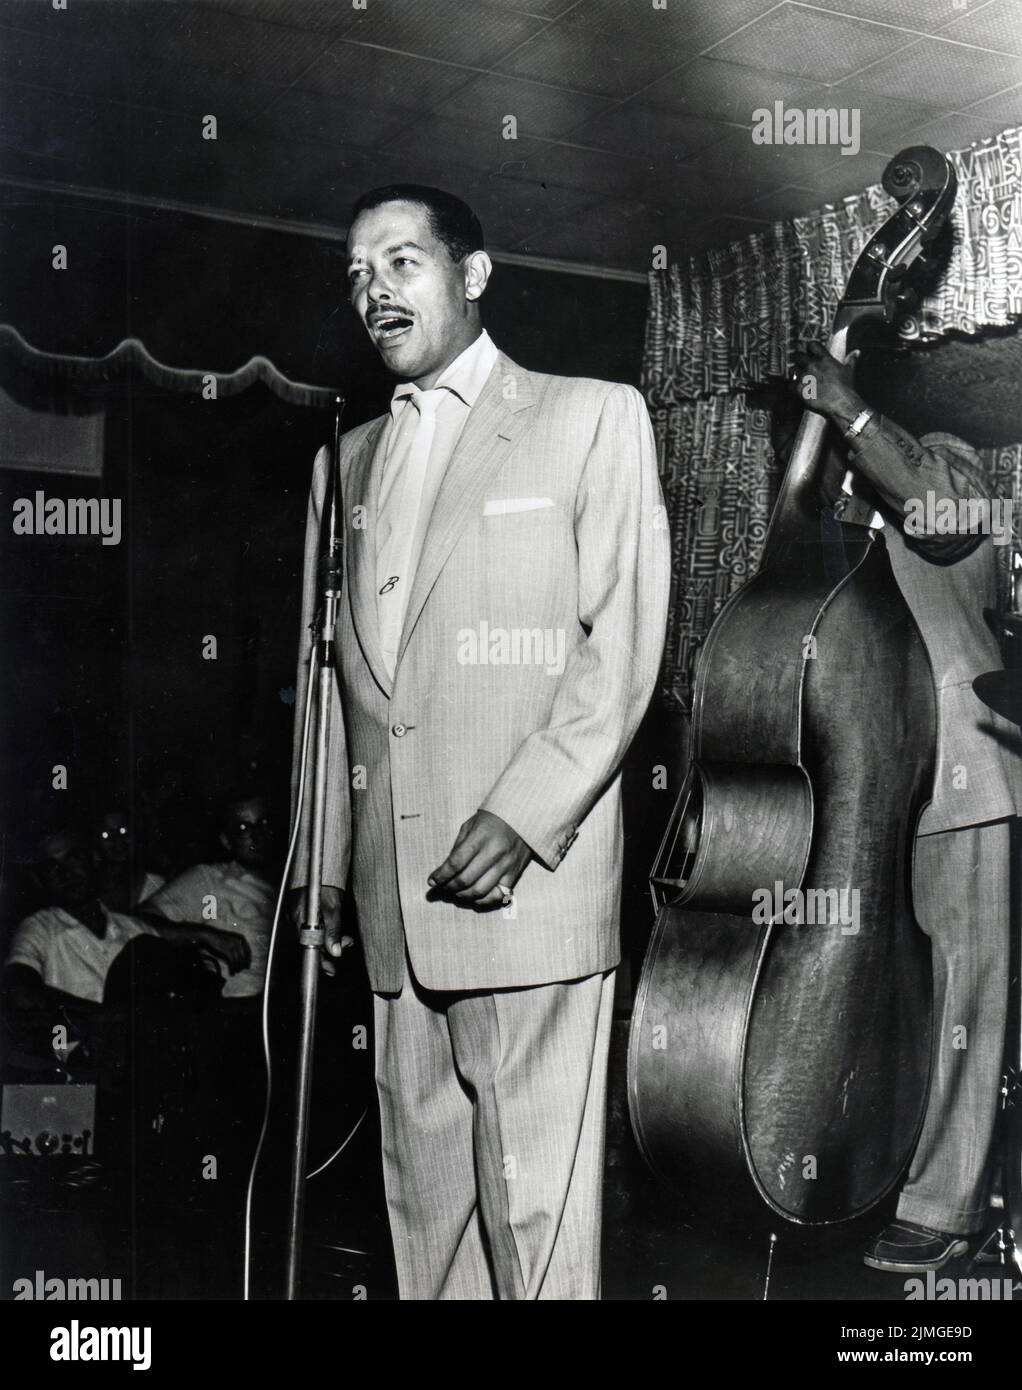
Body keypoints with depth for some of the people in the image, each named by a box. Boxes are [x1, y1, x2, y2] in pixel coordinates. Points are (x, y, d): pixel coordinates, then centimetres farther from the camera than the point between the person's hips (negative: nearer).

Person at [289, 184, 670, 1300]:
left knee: (535, 1200, -4)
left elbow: (624, 644, -4)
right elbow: (330, 676, 19)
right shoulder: (346, 459, 20)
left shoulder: (592, 417, 5)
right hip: (390, 895, 5)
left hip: (529, 874, -5)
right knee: (421, 1194, 10)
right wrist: (321, 870, 11)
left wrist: (522, 816, -14)